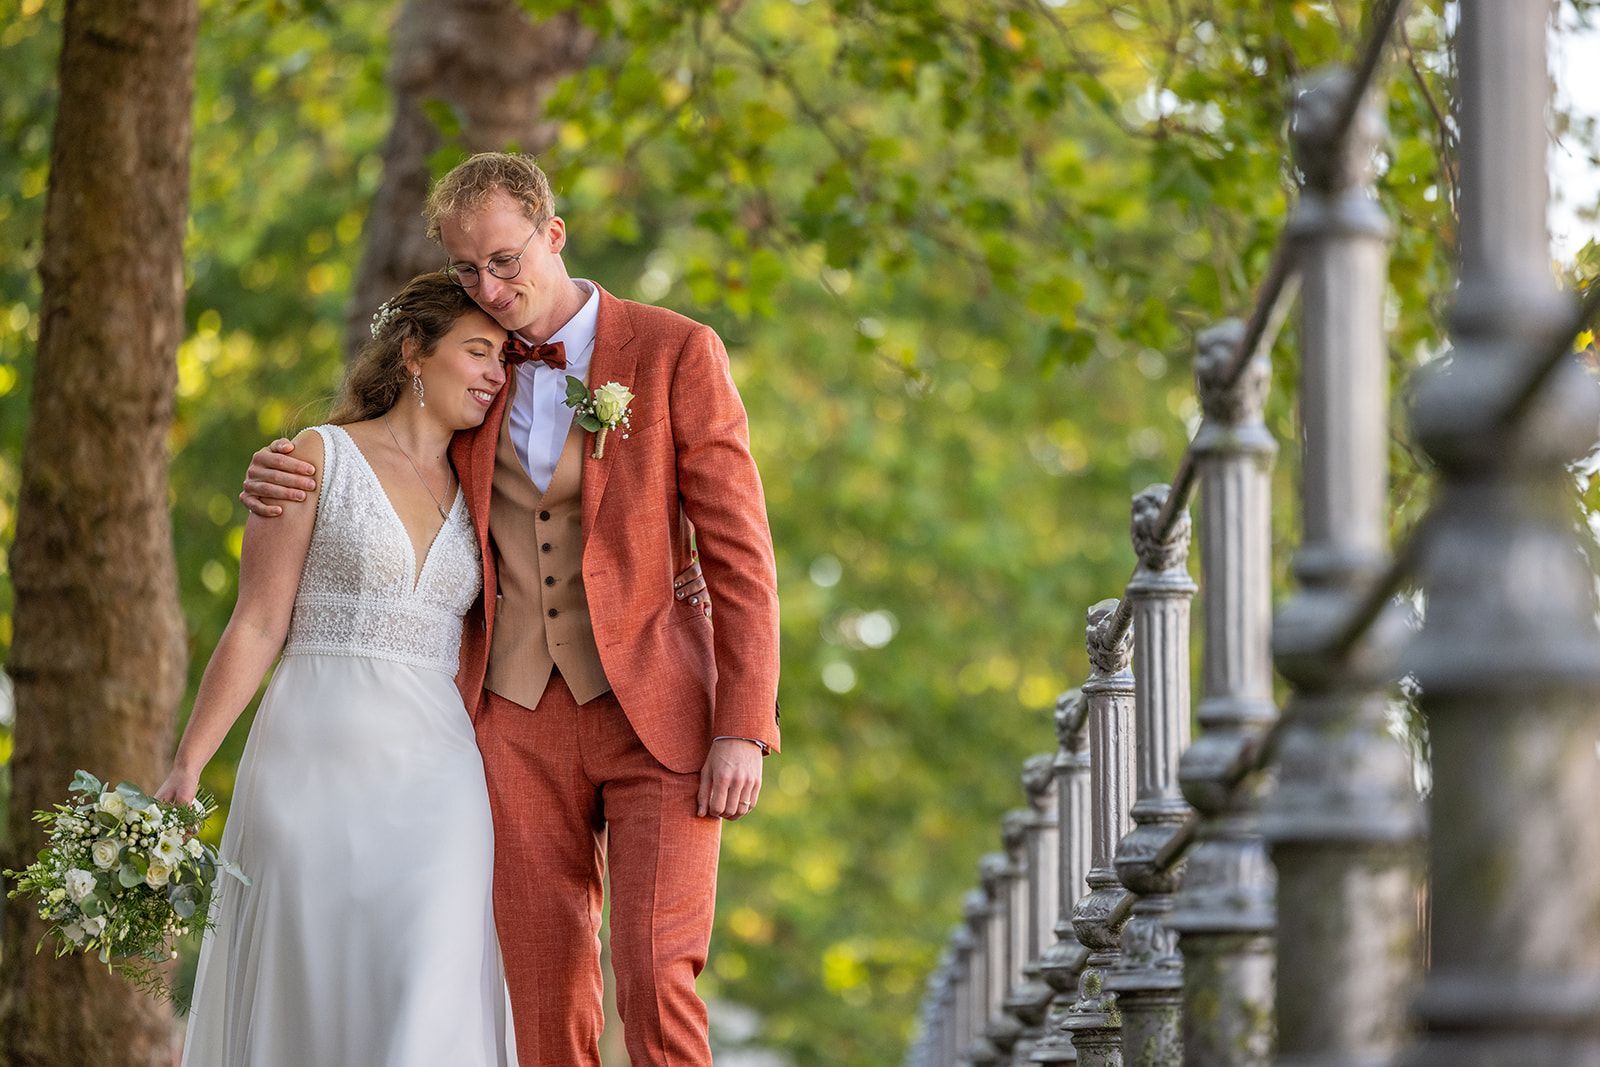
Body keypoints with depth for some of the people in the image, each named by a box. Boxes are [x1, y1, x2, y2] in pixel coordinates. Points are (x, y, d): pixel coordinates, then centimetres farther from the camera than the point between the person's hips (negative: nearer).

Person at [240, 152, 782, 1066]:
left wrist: (744, 730, -14)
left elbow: (739, 551, -6)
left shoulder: (677, 353, -4)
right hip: (520, 723, 4)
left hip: (656, 717, -4)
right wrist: (279, 482, -3)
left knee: (656, 986, -15)